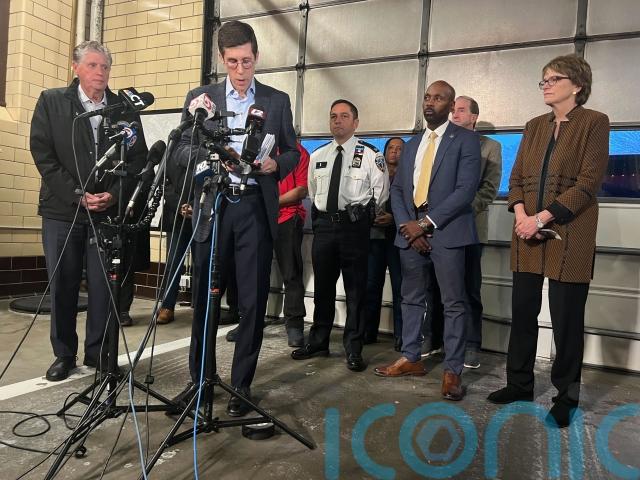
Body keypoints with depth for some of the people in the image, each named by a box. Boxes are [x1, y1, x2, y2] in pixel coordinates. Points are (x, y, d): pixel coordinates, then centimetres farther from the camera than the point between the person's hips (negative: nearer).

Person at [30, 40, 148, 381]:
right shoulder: (51, 102, 7)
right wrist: (77, 195, -10)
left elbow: (138, 158, 4)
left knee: (104, 286, 1)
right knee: (62, 286, 6)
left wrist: (114, 194, -9)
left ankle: (99, 354, 15)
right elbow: (43, 154, -1)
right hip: (62, 209, 0)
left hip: (109, 210, 0)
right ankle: (64, 354, 21)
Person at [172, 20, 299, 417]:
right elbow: (183, 149, 8)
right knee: (204, 297, 8)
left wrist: (275, 164, -10)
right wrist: (211, 154, -12)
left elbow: (292, 153, 11)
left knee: (253, 301, 2)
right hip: (212, 207, 1)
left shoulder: (278, 100, 11)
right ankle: (199, 378, 25)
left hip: (256, 208, 0)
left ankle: (241, 384, 17)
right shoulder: (200, 97, 11)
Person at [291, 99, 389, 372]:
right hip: (324, 224, 4)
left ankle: (353, 349, 13)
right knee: (322, 287, 12)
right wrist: (321, 216, 14)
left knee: (355, 289, 1)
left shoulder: (370, 154, -2)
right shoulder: (317, 156, 11)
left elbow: (380, 193, 0)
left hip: (354, 226, -4)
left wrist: (362, 217, 2)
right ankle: (318, 342, 26)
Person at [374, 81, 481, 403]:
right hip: (410, 232, 6)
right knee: (411, 298, 12)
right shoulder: (412, 144, 19)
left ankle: (452, 370, 8)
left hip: (446, 232, -5)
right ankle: (410, 358, 24)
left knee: (454, 302, -1)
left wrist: (426, 223, -14)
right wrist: (407, 226, -4)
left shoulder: (465, 139, 1)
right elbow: (397, 189, 13)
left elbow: (465, 189, -11)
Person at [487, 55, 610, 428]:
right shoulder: (534, 126, 16)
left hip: (569, 237, -5)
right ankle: (520, 384, 25)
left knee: (566, 319, 3)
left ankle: (566, 397, 20)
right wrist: (521, 215, -8)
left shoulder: (595, 122, -1)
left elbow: (588, 183, -11)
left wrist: (542, 218, -18)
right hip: (528, 234, 5)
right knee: (523, 312, 10)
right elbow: (517, 177, 10)